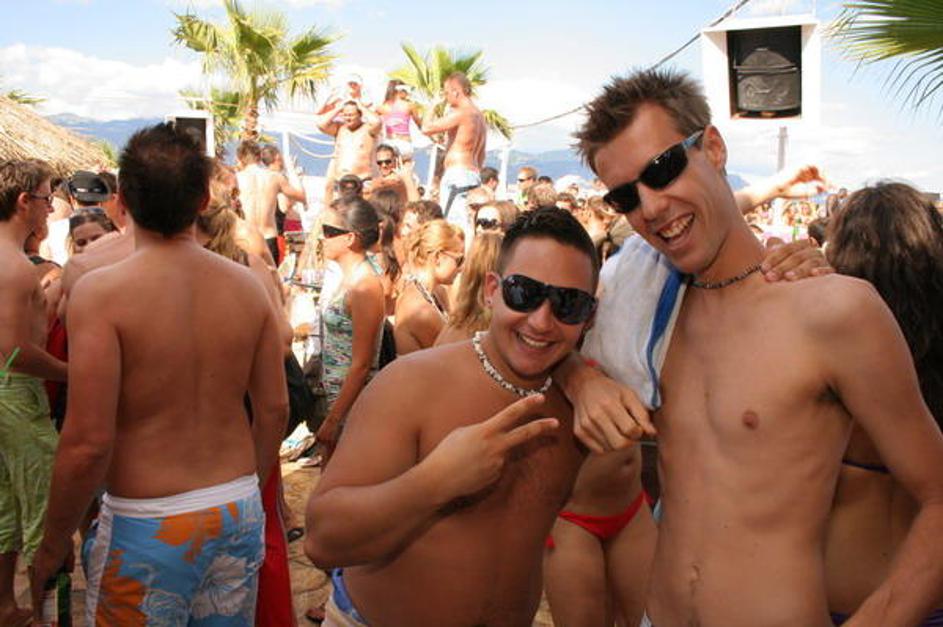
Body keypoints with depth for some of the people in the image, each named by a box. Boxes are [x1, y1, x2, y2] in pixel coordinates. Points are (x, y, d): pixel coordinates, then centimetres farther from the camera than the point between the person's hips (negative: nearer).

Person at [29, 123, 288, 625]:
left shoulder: (101, 291, -16)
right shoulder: (246, 285, -2)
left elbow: (89, 442, -18)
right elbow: (274, 409, 3)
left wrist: (52, 547, -3)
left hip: (148, 526, -4)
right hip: (240, 515, 4)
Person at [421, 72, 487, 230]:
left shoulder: (461, 113, -10)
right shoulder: (480, 116, 20)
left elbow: (427, 128, -14)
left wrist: (434, 104, -1)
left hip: (457, 175, -9)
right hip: (473, 175, 9)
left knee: (452, 223, -11)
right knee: (467, 227, 7)